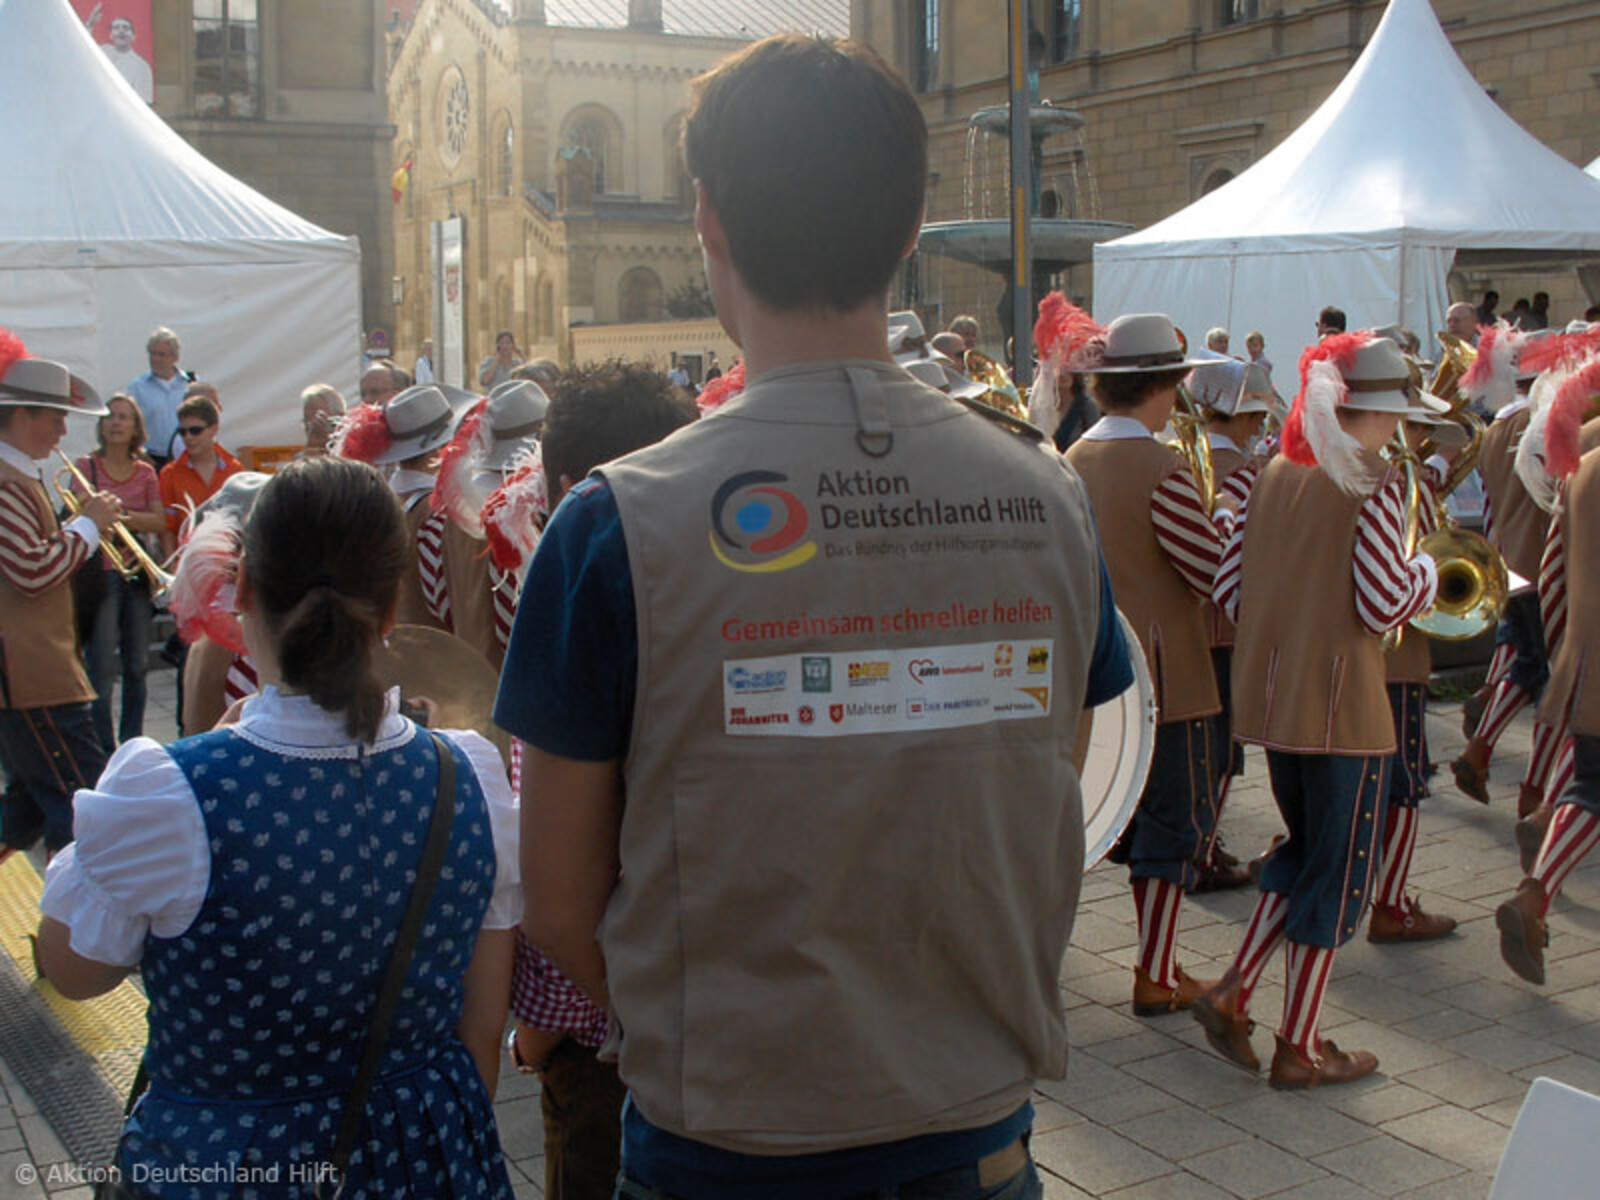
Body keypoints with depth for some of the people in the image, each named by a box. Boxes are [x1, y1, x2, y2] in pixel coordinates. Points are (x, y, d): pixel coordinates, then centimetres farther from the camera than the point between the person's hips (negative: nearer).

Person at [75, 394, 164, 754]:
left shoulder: (145, 472, 10)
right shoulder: (87, 466, 1)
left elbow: (159, 522, 1)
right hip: (101, 573, -4)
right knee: (102, 671, -7)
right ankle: (105, 749, -1)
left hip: (137, 575, 4)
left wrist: (123, 516, -15)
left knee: (137, 667, 7)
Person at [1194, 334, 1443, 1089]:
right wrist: (1427, 574, 3)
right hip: (1342, 705, -7)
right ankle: (1300, 1049, 15)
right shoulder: (1374, 485, -13)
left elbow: (1229, 591, 6)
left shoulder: (1273, 475, 6)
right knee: (1339, 871, 7)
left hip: (1269, 698, 7)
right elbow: (1384, 606, -17)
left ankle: (1231, 991, 14)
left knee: (1305, 851, 23)